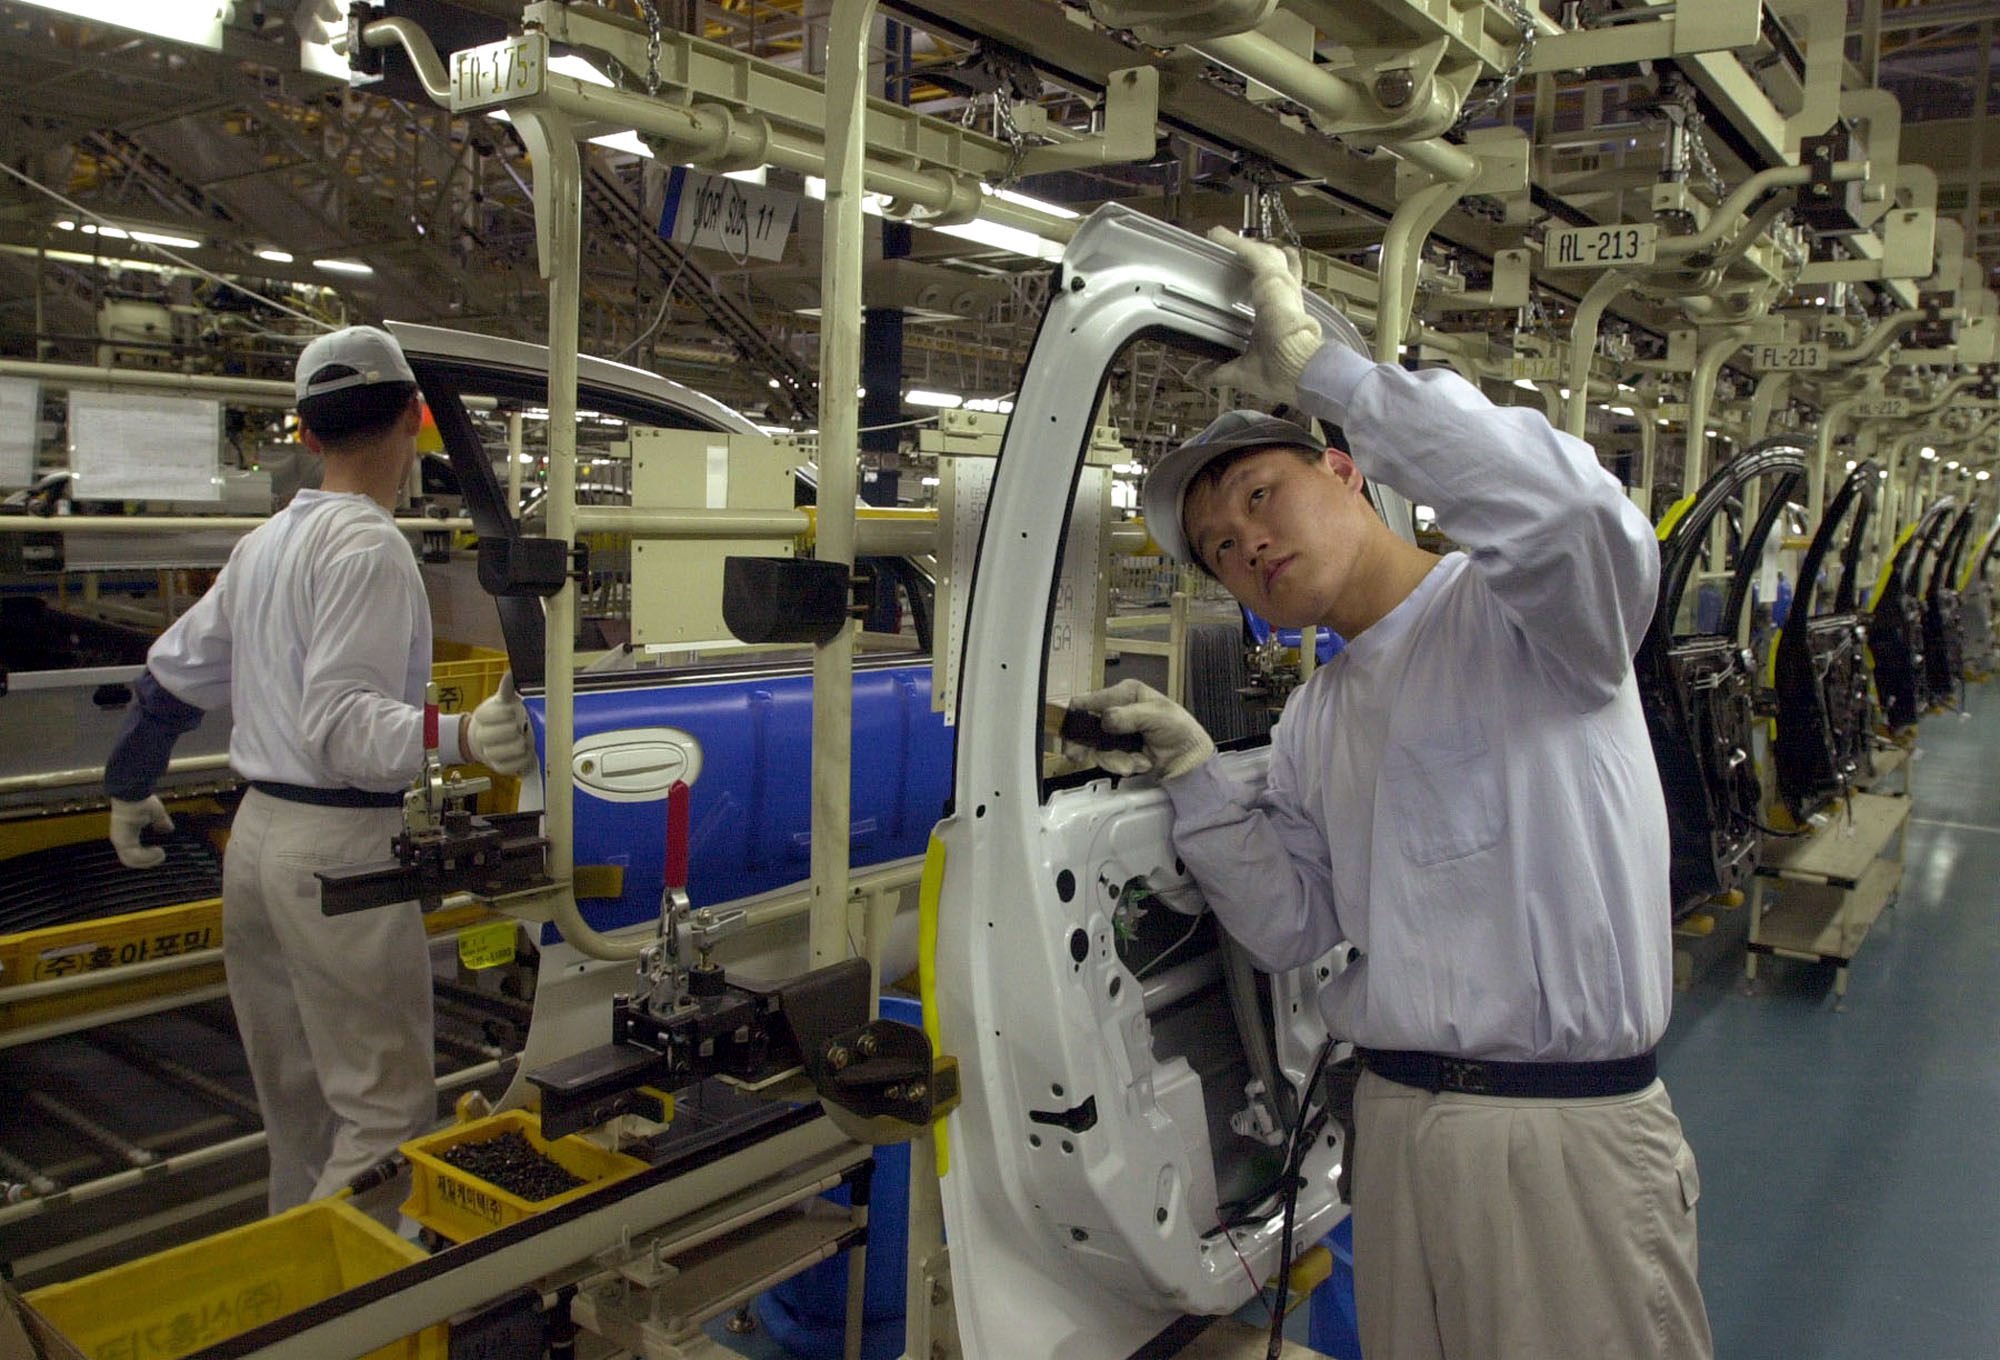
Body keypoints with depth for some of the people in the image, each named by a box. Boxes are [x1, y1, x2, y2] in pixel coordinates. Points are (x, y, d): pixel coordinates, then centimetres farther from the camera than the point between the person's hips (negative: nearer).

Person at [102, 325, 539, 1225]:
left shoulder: (265, 543, 13)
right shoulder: (370, 546, -14)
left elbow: (172, 673, 22)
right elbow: (340, 724, -23)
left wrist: (130, 790, 35)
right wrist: (460, 738, -39)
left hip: (256, 838, 9)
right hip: (342, 848, -9)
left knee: (297, 1102, 19)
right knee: (388, 1109, -3)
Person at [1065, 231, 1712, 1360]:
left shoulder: (1511, 609, -8)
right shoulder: (1313, 724, 12)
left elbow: (1582, 520, -33)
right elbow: (1293, 926, 9)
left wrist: (1324, 366, -27)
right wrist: (1195, 779, -5)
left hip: (1570, 1134, -6)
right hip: (1394, 1121, 7)